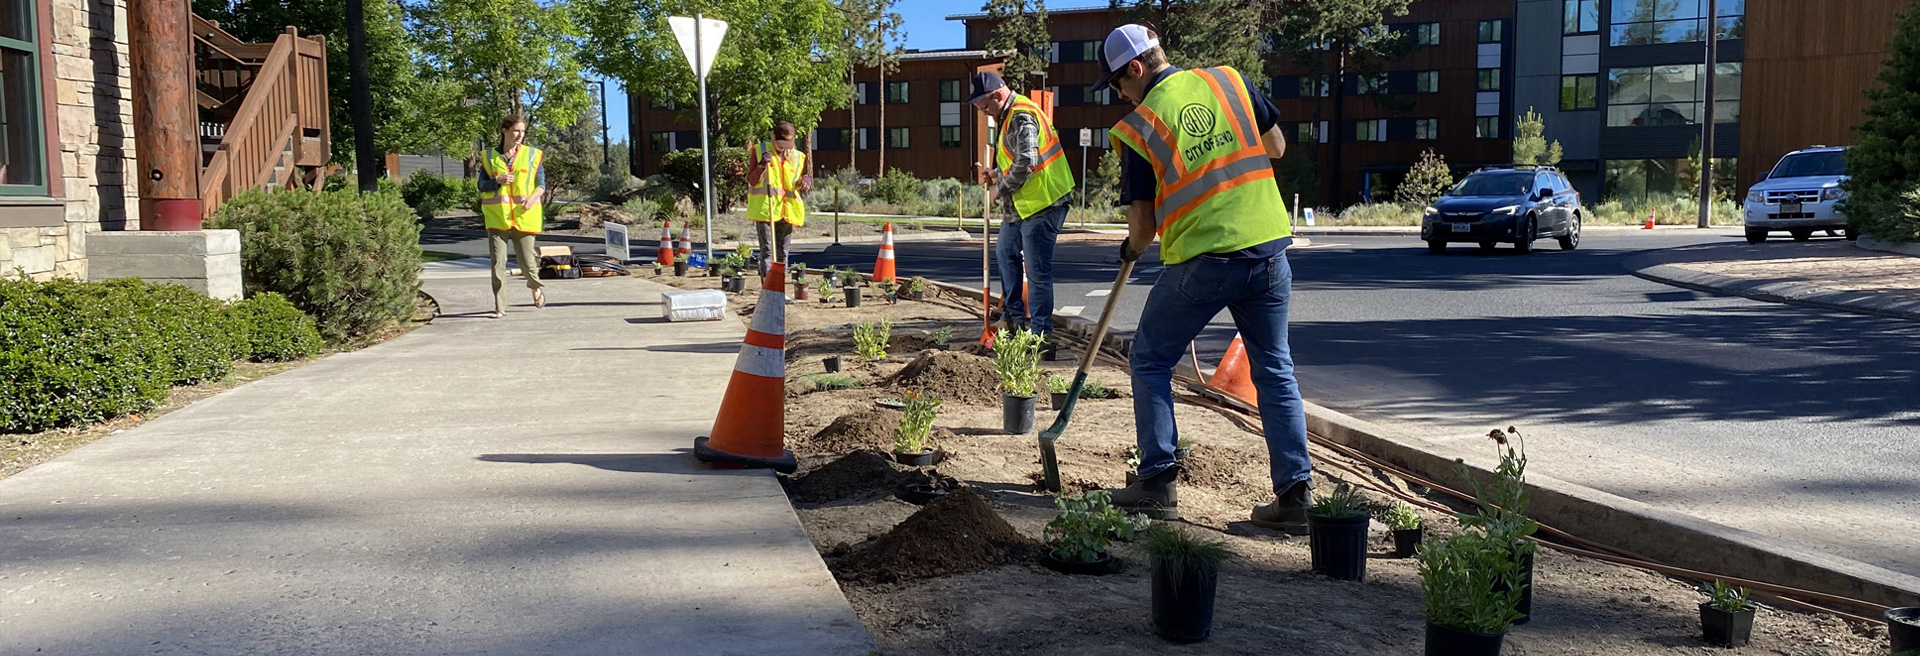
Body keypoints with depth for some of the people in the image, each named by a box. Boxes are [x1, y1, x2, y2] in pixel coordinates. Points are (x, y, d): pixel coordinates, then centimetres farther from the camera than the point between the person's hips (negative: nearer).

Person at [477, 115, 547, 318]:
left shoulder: (532, 155, 7)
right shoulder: (490, 157, 8)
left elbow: (541, 184, 7)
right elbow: (482, 185, 9)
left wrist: (533, 197, -13)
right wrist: (497, 181, -11)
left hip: (524, 216, -1)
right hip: (497, 217, 1)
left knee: (526, 261, 1)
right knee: (498, 262, -4)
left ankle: (536, 288, 33)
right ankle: (500, 306, 2)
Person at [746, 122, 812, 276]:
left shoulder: (798, 157, 11)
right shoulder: (760, 151, 3)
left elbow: (799, 187, 19)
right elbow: (751, 181, -1)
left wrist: (806, 181, -4)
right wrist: (761, 165, -17)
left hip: (787, 211, 4)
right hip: (765, 209, -4)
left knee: (783, 252, 8)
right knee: (767, 250, -7)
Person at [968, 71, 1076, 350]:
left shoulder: (1022, 117, -19)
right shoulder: (1009, 116, 14)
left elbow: (1025, 164, -26)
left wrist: (1000, 190, -14)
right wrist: (999, 174, 6)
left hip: (1042, 202, -11)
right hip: (1019, 204, 11)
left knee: (1037, 271, -7)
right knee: (1007, 255, 23)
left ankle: (1042, 335, -2)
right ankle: (1014, 316, 36)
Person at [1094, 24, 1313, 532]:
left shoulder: (1140, 126, -3)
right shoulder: (1230, 82, 7)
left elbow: (1142, 223, -1)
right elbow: (1277, 146, 17)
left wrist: (1132, 249, 19)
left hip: (1202, 261, -4)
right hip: (1268, 246, 4)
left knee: (1151, 361, 13)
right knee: (1275, 371, 12)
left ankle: (1158, 484, 12)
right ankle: (1296, 495, 10)